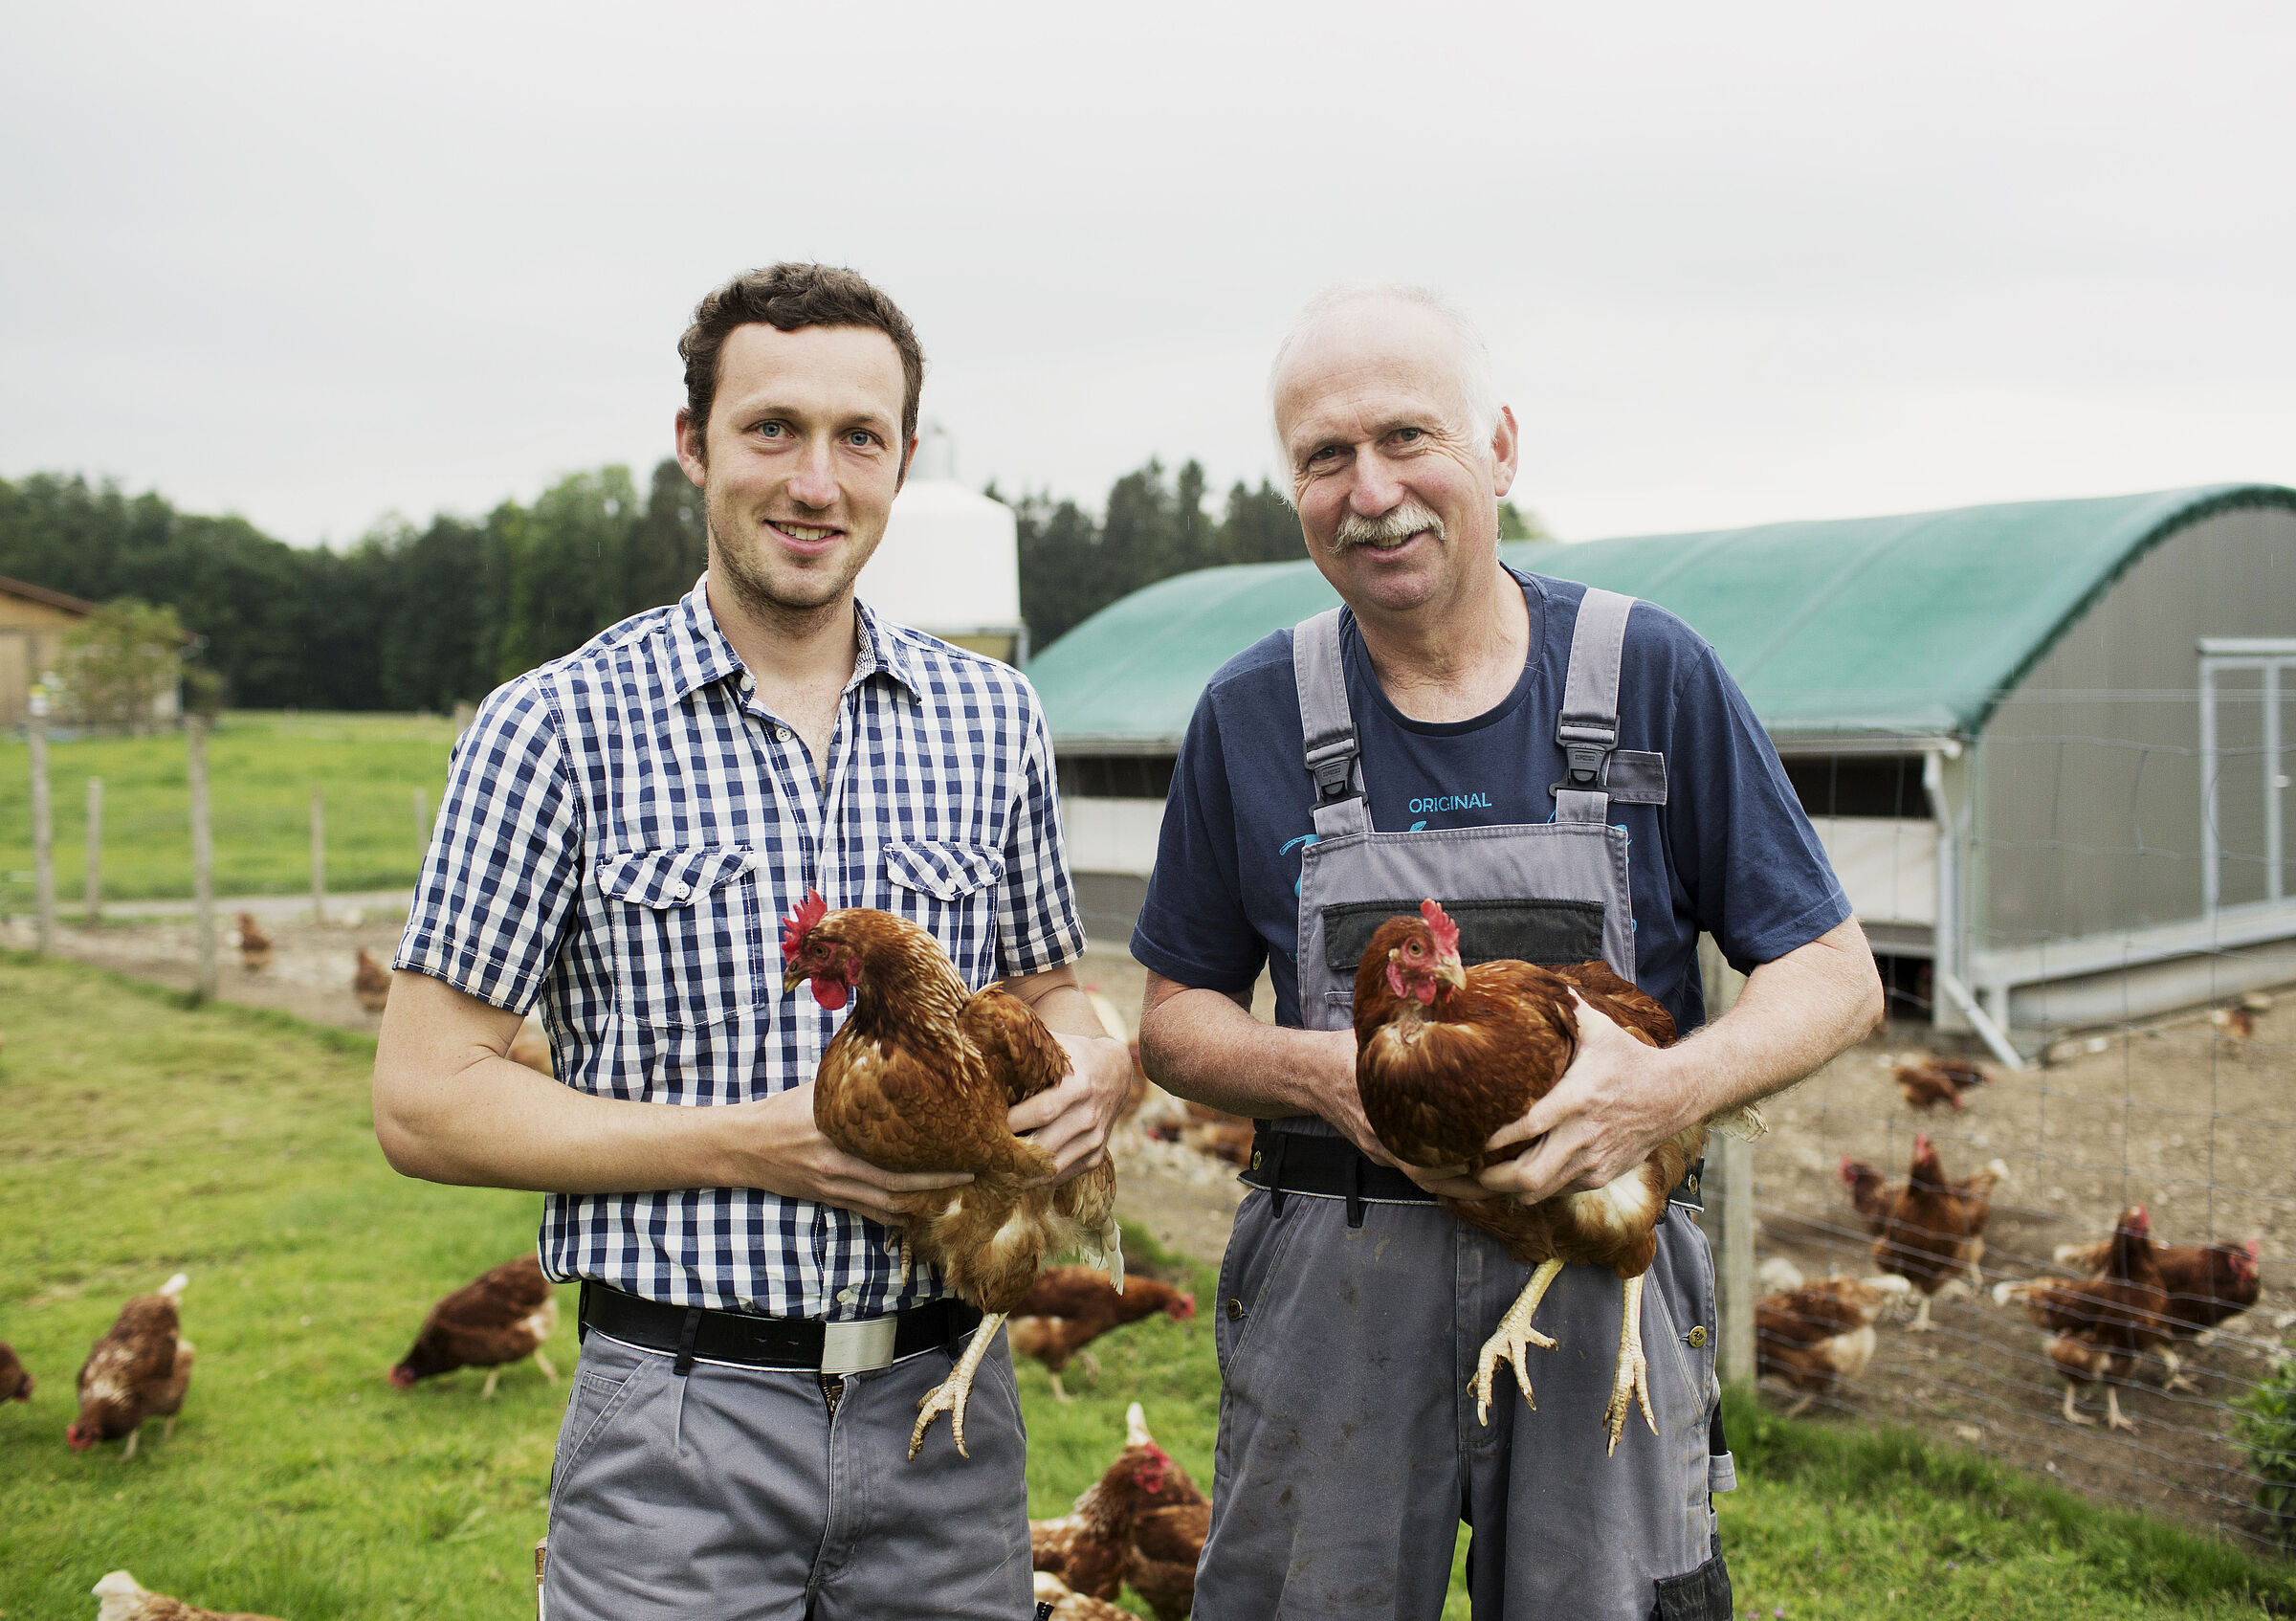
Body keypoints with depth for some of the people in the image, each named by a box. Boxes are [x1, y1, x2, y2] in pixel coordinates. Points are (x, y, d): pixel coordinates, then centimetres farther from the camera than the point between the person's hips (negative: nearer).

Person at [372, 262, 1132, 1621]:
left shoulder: (990, 718, 5)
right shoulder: (558, 727, -6)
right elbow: (427, 1101, -7)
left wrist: (1095, 1068, -8)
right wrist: (753, 1145, -16)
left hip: (945, 1405, 4)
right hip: (682, 1426, -3)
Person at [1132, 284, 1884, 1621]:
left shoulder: (1652, 673, -2)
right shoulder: (1253, 715, 3)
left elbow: (1837, 978, 0)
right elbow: (1178, 1017, 8)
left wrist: (1668, 1089, -19)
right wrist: (1321, 1073, -13)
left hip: (1604, 1277, -1)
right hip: (1331, 1293, 1)